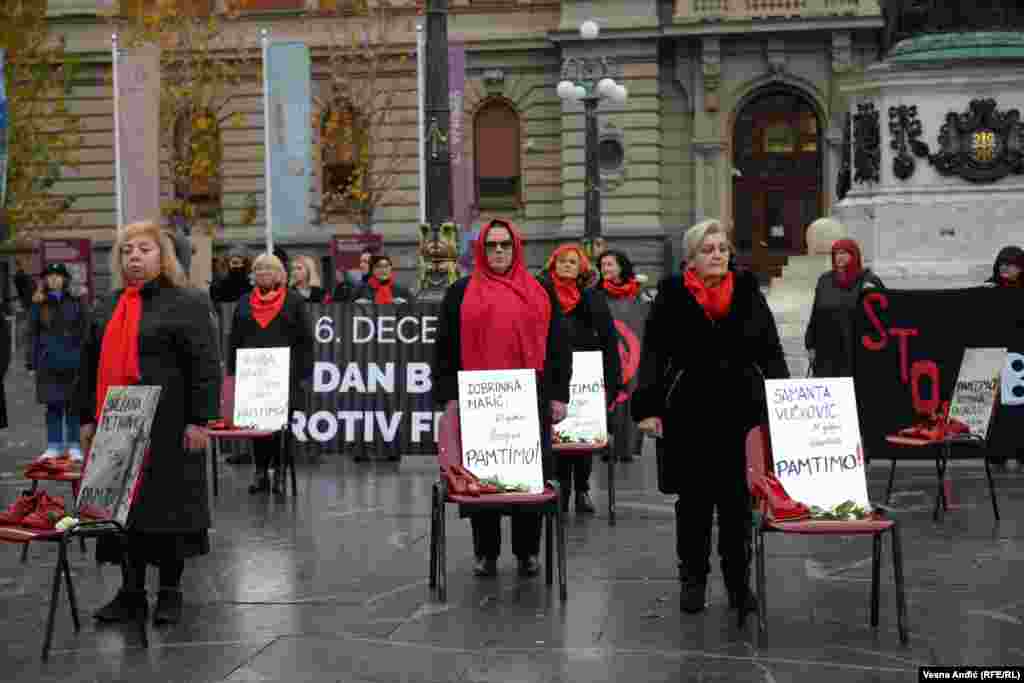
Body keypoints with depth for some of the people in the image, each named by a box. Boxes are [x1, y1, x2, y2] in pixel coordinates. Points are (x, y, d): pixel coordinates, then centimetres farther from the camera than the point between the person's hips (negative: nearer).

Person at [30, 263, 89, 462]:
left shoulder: (76, 302, 3)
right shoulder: (38, 305, 7)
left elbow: (85, 331, 1)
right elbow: (33, 334, 9)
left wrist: (84, 358, -6)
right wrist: (34, 361, 4)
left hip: (73, 362, -2)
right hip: (49, 363, 2)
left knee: (73, 405, 2)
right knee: (52, 405, 7)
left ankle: (74, 446, 9)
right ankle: (54, 446, 14)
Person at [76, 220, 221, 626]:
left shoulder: (185, 304, -5)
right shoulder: (107, 308, 15)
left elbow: (205, 365, -10)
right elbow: (90, 366, 18)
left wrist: (200, 420, -15)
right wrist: (87, 418, 13)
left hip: (167, 428, -6)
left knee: (168, 506, 3)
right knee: (124, 507, 8)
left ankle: (170, 591, 15)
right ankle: (131, 592, 17)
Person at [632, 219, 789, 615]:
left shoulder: (749, 294, 7)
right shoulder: (671, 297, 0)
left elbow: (771, 354, 8)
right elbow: (653, 355, -2)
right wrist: (647, 408, -10)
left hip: (741, 411, 2)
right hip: (689, 414, -1)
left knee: (738, 499, 5)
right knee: (693, 498, 7)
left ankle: (739, 580, 17)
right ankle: (693, 579, 18)